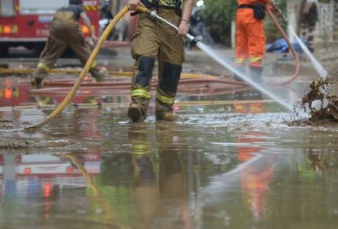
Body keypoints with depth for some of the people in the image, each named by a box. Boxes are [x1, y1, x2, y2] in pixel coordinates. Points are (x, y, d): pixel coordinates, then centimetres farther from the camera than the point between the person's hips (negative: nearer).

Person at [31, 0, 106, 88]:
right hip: (70, 25, -3)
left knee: (49, 54, 7)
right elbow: (85, 19, 10)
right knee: (82, 49, 14)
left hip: (56, 25, 3)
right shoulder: (78, 9, 29)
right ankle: (97, 74, 23)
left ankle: (37, 78, -6)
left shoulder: (61, 9, 41)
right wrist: (92, 34, 1)